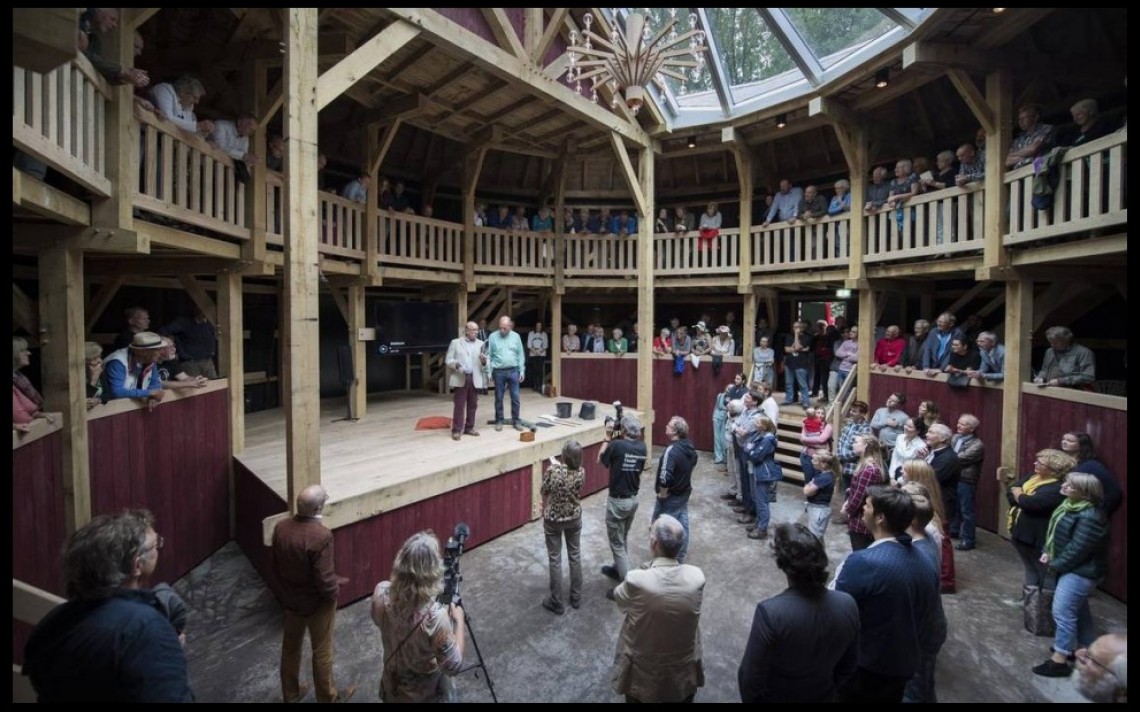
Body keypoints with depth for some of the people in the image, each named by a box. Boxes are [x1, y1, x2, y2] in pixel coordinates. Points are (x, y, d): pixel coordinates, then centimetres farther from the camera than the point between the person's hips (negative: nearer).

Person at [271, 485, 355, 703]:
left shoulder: (280, 527, -13)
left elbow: (275, 564, 2)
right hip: (317, 603, -6)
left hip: (289, 599, 6)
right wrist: (336, 589, -6)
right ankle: (327, 697, 36)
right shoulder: (321, 535, -34)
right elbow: (325, 580, -28)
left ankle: (290, 694, 47)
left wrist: (283, 588, 18)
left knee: (290, 646, 26)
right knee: (322, 651, 16)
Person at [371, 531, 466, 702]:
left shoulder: (380, 594, -25)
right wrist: (459, 620, -12)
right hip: (428, 695, -4)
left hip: (392, 688, 4)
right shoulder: (435, 617, -38)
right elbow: (454, 667, -22)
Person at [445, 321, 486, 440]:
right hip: (460, 379, -3)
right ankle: (456, 430, 4)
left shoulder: (481, 344, 12)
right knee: (459, 405, -2)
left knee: (472, 405, 7)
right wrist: (456, 364, -18)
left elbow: (486, 362, 7)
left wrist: (484, 360, -16)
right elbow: (448, 360, 2)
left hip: (475, 379, 3)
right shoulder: (455, 342, 6)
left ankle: (469, 427, 19)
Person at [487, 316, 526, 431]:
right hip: (499, 372, -1)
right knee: (498, 398, 7)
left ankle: (515, 421, 14)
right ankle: (499, 421, 19)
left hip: (513, 371, 1)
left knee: (515, 397, 3)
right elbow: (488, 356, -1)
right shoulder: (493, 337, -2)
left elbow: (521, 355, 5)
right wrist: (488, 372, -6)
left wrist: (522, 371, 1)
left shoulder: (516, 337, 3)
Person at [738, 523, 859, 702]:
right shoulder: (848, 605, -22)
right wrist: (830, 689, 14)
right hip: (823, 695, 4)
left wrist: (749, 698, -3)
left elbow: (752, 675, -23)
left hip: (774, 697, -3)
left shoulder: (770, 612, -36)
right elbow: (849, 665, -3)